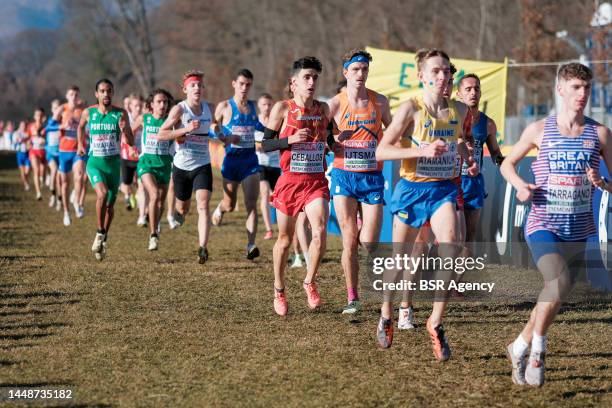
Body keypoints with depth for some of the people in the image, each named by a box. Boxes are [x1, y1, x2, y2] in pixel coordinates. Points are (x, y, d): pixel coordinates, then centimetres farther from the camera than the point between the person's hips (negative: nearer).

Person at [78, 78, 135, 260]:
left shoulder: (121, 114, -5)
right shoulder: (88, 113, -2)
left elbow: (131, 143, -8)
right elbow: (81, 126, 22)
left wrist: (125, 131, -26)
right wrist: (80, 144, 18)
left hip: (114, 163, 1)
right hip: (94, 162, -1)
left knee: (110, 204, 11)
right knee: (102, 193, -27)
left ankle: (104, 238, 33)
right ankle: (100, 233, -12)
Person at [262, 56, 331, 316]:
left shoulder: (324, 109, 8)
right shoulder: (283, 109, -3)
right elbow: (265, 144, -4)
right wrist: (290, 140, -18)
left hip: (317, 181, 2)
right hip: (290, 181, -2)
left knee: (320, 231, -19)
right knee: (285, 239, 8)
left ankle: (310, 282, 1)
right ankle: (279, 290, 28)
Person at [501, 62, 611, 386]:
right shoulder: (539, 130, 0)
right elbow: (507, 163, 13)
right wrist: (521, 186, -7)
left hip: (579, 231, 3)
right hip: (542, 226, -3)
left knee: (555, 293, 10)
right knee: (560, 281, -26)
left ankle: (521, 347, 32)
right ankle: (537, 347, -7)